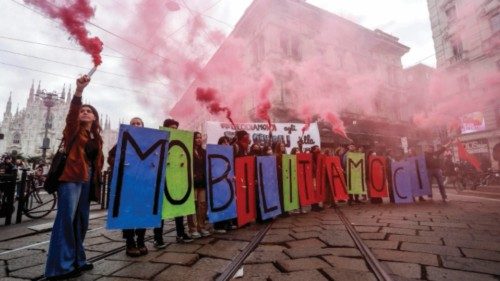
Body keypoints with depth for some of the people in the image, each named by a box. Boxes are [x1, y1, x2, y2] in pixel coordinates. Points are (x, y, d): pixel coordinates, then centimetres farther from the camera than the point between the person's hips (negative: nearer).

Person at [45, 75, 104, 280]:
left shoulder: (96, 138, 16)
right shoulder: (73, 130, 3)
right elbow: (72, 114, -18)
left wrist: (96, 180, 9)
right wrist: (79, 90, -33)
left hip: (87, 180, 6)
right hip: (71, 178, -6)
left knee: (81, 221, 10)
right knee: (66, 219, -10)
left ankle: (76, 260, 20)